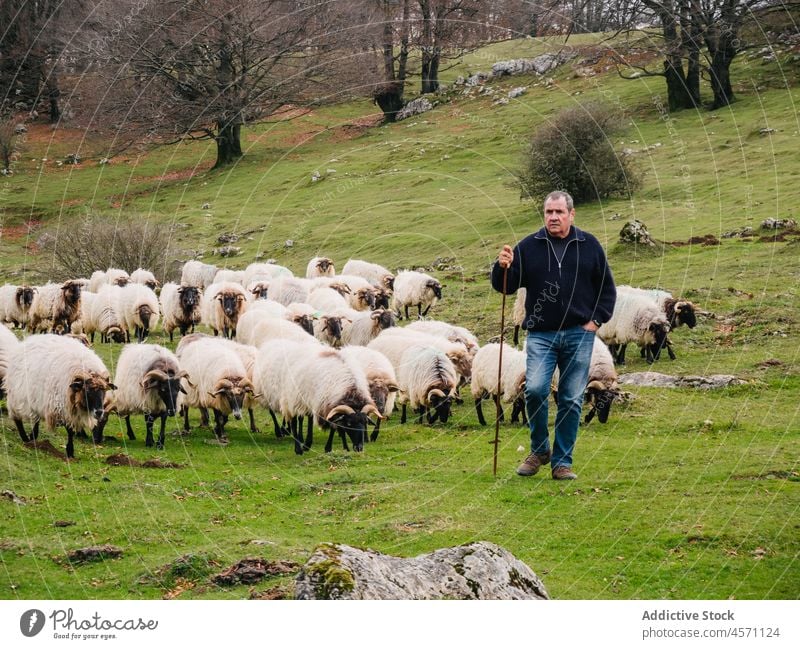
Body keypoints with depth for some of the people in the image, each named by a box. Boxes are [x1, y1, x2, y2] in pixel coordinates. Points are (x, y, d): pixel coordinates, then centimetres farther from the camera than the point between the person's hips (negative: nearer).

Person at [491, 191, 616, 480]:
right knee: (535, 389, -18)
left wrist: (596, 320, 4)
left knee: (572, 400, 2)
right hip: (541, 335, -1)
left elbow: (607, 287, 14)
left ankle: (562, 462, 10)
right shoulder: (528, 247, 4)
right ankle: (539, 450, 4)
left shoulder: (589, 246, 7)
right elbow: (505, 286, 3)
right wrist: (502, 268, -17)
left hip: (579, 336, 1)